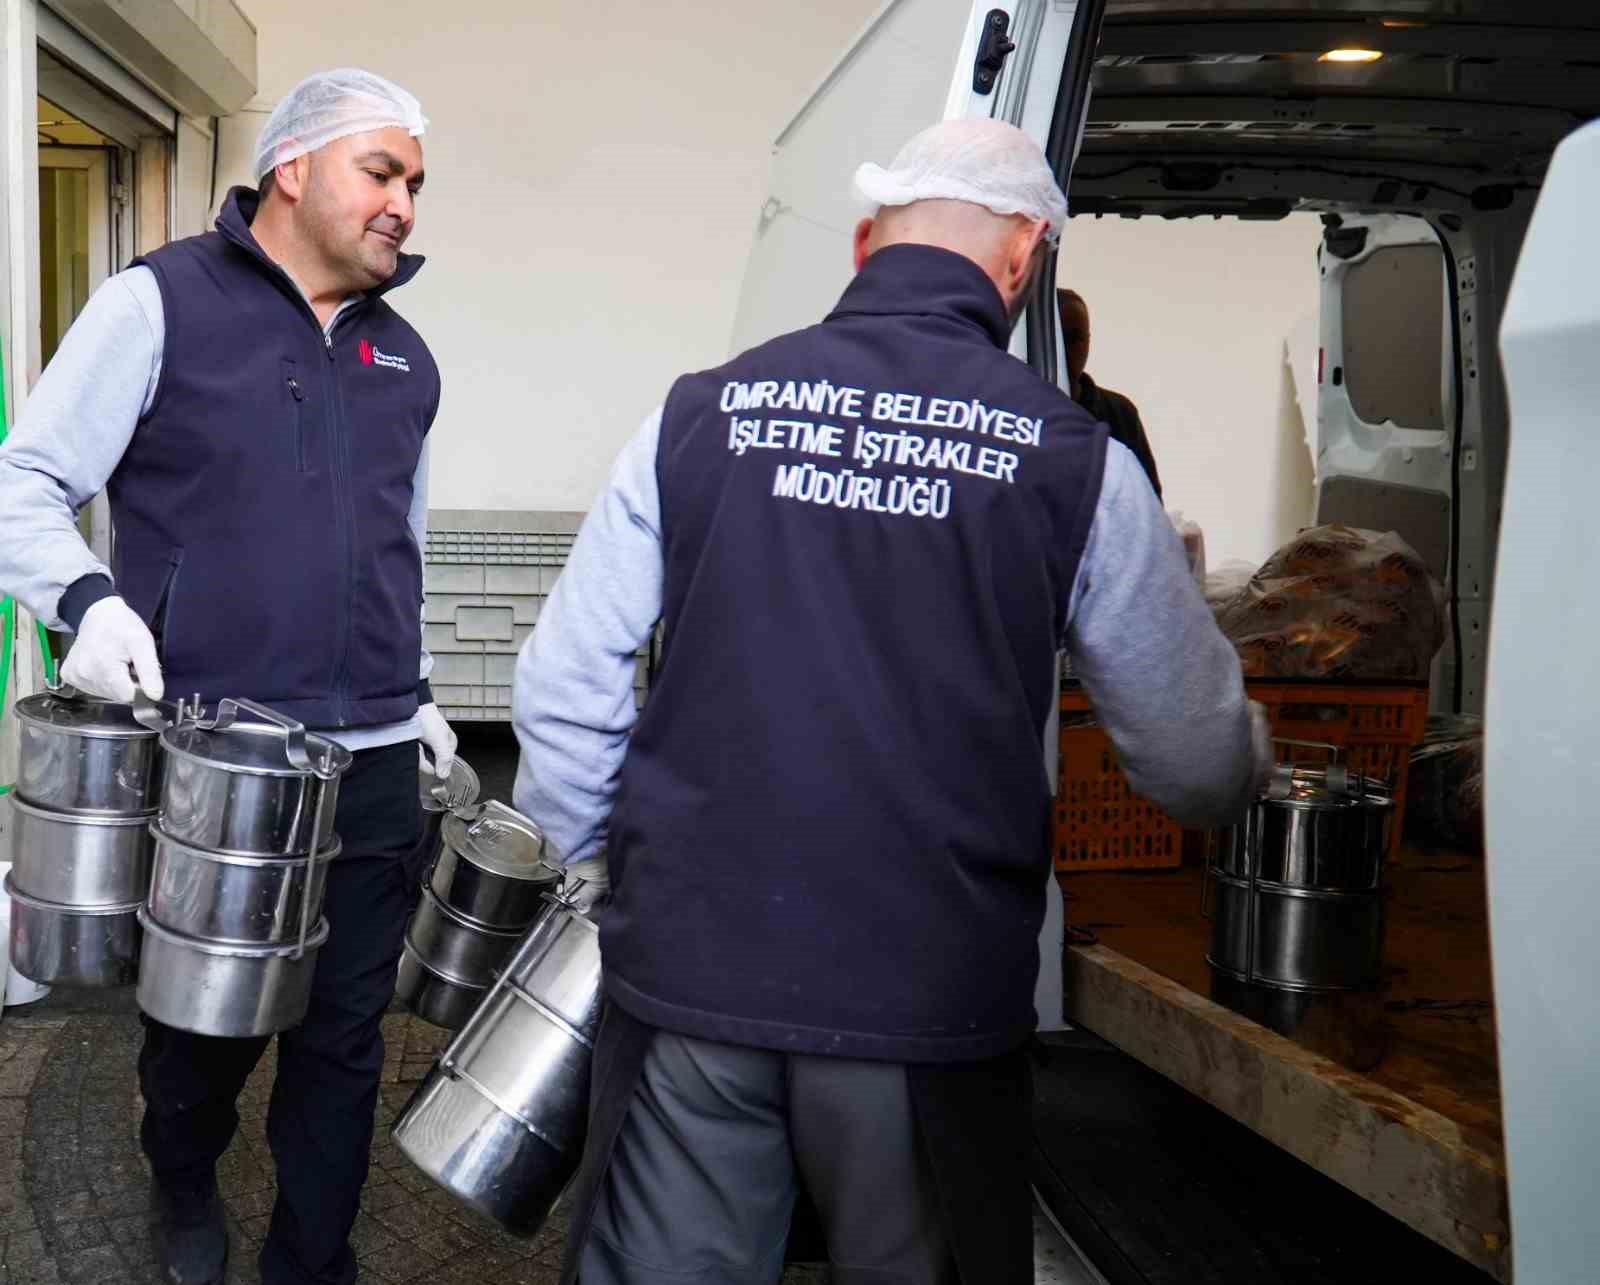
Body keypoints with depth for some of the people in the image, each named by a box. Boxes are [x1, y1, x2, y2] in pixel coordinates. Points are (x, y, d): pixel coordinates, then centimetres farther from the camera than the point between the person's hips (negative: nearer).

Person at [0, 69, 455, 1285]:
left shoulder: (405, 359, 13)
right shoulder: (162, 303, -2)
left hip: (372, 765, 4)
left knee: (345, 1036, 9)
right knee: (203, 1024, 14)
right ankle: (185, 1187, 45)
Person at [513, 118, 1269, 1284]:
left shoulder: (701, 414, 1)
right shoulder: (1073, 458, -4)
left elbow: (564, 683, 2)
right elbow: (1197, 762, 2)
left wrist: (585, 881, 17)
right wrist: (1246, 774, 25)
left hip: (688, 971, 2)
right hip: (930, 1008, -1)